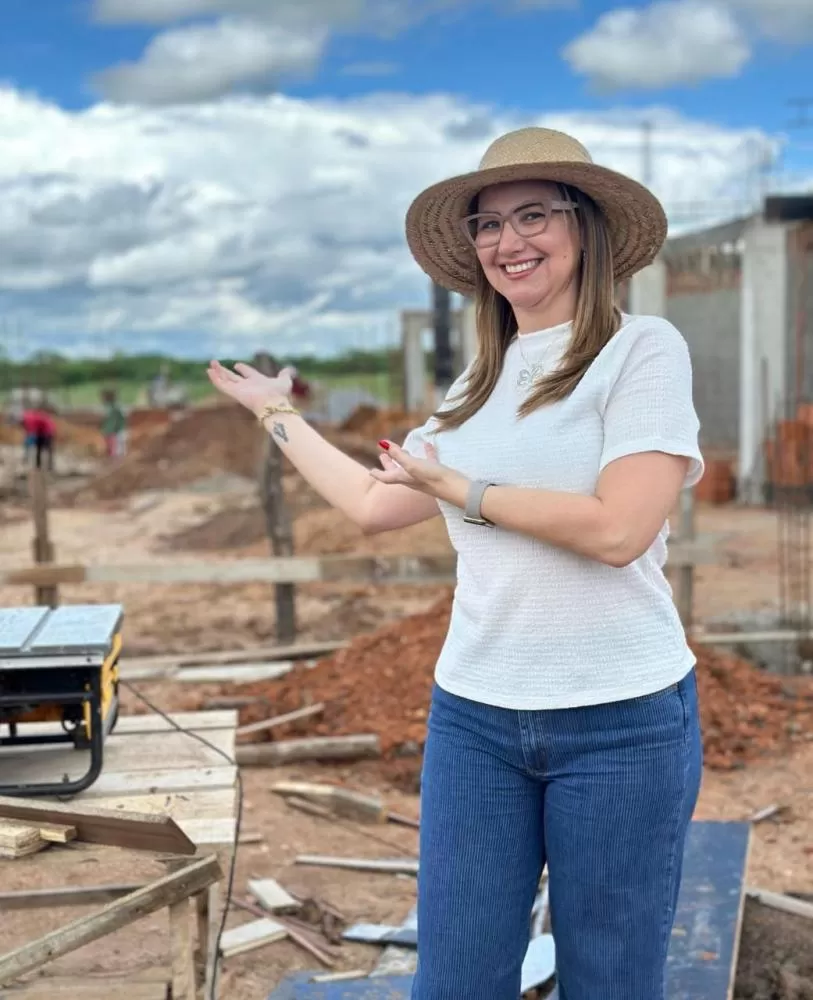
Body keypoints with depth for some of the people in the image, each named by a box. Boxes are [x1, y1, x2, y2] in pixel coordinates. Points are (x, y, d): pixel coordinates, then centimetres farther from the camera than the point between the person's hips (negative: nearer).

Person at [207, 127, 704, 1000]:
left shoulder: (644, 348, -6)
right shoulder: (481, 384, 12)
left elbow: (620, 528, -18)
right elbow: (374, 504, 18)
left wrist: (461, 490, -8)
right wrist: (278, 415, 27)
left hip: (621, 720, -5)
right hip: (473, 715, 5)